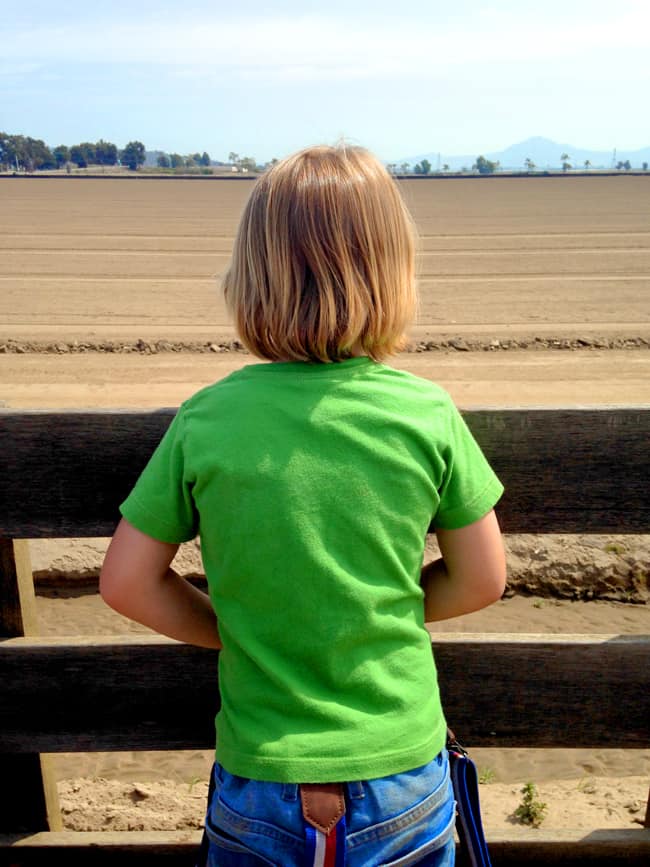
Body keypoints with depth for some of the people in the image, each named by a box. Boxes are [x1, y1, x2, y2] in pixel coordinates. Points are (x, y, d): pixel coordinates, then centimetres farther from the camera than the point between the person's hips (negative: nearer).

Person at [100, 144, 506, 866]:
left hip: (258, 784, 0)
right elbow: (481, 579, -4)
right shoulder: (430, 415, -14)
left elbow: (126, 581, -6)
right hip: (402, 774, 1)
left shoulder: (203, 421, -14)